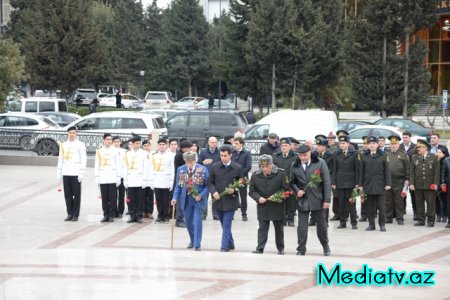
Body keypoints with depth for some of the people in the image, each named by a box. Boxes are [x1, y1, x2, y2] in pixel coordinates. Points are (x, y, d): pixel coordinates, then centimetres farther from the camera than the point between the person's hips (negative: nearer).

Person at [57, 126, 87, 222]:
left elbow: (83, 160, -4)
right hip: (66, 174, 4)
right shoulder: (63, 145, 12)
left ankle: (75, 215, 3)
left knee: (76, 195, -2)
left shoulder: (80, 145, -1)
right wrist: (58, 173, 11)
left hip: (76, 173, -4)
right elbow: (60, 159, 16)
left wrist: (81, 173, -11)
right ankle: (70, 214, 13)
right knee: (67, 195, 6)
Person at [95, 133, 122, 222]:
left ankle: (112, 215, 3)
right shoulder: (99, 151, 9)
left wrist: (118, 177, -2)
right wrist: (97, 177, 5)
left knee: (112, 198, -2)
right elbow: (96, 165, 11)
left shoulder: (115, 151, 3)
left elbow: (118, 165, 3)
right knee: (104, 198, 4)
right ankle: (106, 215, 10)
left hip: (112, 178, -2)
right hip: (103, 178, 2)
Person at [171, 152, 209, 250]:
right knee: (188, 222, 11)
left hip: (198, 199, -3)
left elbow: (207, 185, -4)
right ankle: (192, 241, 30)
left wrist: (201, 196, -17)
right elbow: (178, 186, 7)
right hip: (186, 200, 3)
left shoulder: (203, 169, -7)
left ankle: (197, 244, -1)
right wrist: (175, 198, -6)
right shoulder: (180, 170, 3)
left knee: (197, 221, -8)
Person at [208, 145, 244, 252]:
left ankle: (225, 246, -5)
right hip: (218, 201, 3)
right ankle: (230, 244, 28)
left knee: (226, 226, -8)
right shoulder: (215, 167, 3)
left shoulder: (237, 168, -3)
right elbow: (210, 182, 7)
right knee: (225, 225, 14)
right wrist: (214, 192, -12)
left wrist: (234, 190, -16)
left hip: (230, 202, -3)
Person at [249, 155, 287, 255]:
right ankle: (260, 248, -4)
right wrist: (258, 198, -15)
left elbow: (285, 189, -5)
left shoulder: (280, 174, -8)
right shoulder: (255, 176, -1)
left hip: (277, 206, -1)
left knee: (279, 228, 11)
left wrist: (276, 195, -19)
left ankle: (280, 248, 24)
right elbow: (252, 191, 3)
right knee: (262, 228, -1)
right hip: (262, 207, 1)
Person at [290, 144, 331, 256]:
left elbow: (327, 182, -4)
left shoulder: (320, 163, -5)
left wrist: (327, 199, -8)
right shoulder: (295, 166, 3)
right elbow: (292, 181, 14)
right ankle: (301, 249, 8)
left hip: (317, 200, -1)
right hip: (302, 200, 1)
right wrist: (296, 190, -6)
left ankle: (325, 246, 30)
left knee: (321, 224, 10)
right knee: (302, 226, 0)